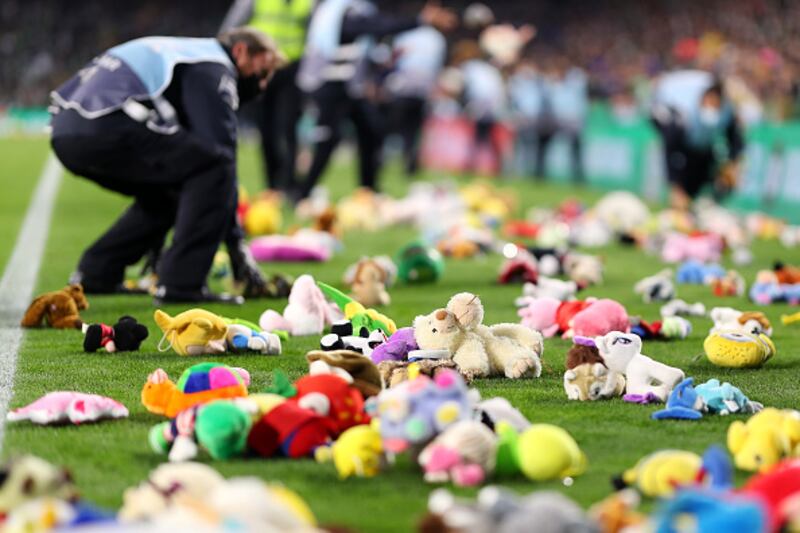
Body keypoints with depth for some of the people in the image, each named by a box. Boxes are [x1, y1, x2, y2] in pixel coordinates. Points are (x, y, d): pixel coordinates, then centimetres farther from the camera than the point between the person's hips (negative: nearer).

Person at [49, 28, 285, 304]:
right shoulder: (213, 69, 5)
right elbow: (219, 149, -3)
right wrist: (234, 240, 1)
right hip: (108, 128, -10)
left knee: (163, 192, 26)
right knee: (214, 166, -6)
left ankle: (95, 273, 22)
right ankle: (181, 283, -9)